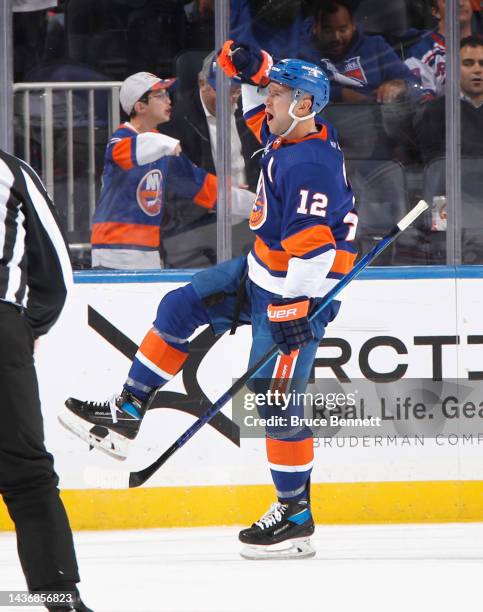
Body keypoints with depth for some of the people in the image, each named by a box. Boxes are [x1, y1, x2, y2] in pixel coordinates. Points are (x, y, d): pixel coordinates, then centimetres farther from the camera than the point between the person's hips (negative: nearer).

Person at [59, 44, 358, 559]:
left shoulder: (310, 164, -26)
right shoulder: (289, 135, 3)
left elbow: (311, 244, -31)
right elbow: (262, 114, 27)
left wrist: (293, 307, -33)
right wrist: (251, 69, 7)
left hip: (299, 289, -10)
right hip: (262, 272, 11)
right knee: (180, 308, 11)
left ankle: (295, 513, 0)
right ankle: (126, 414, 16)